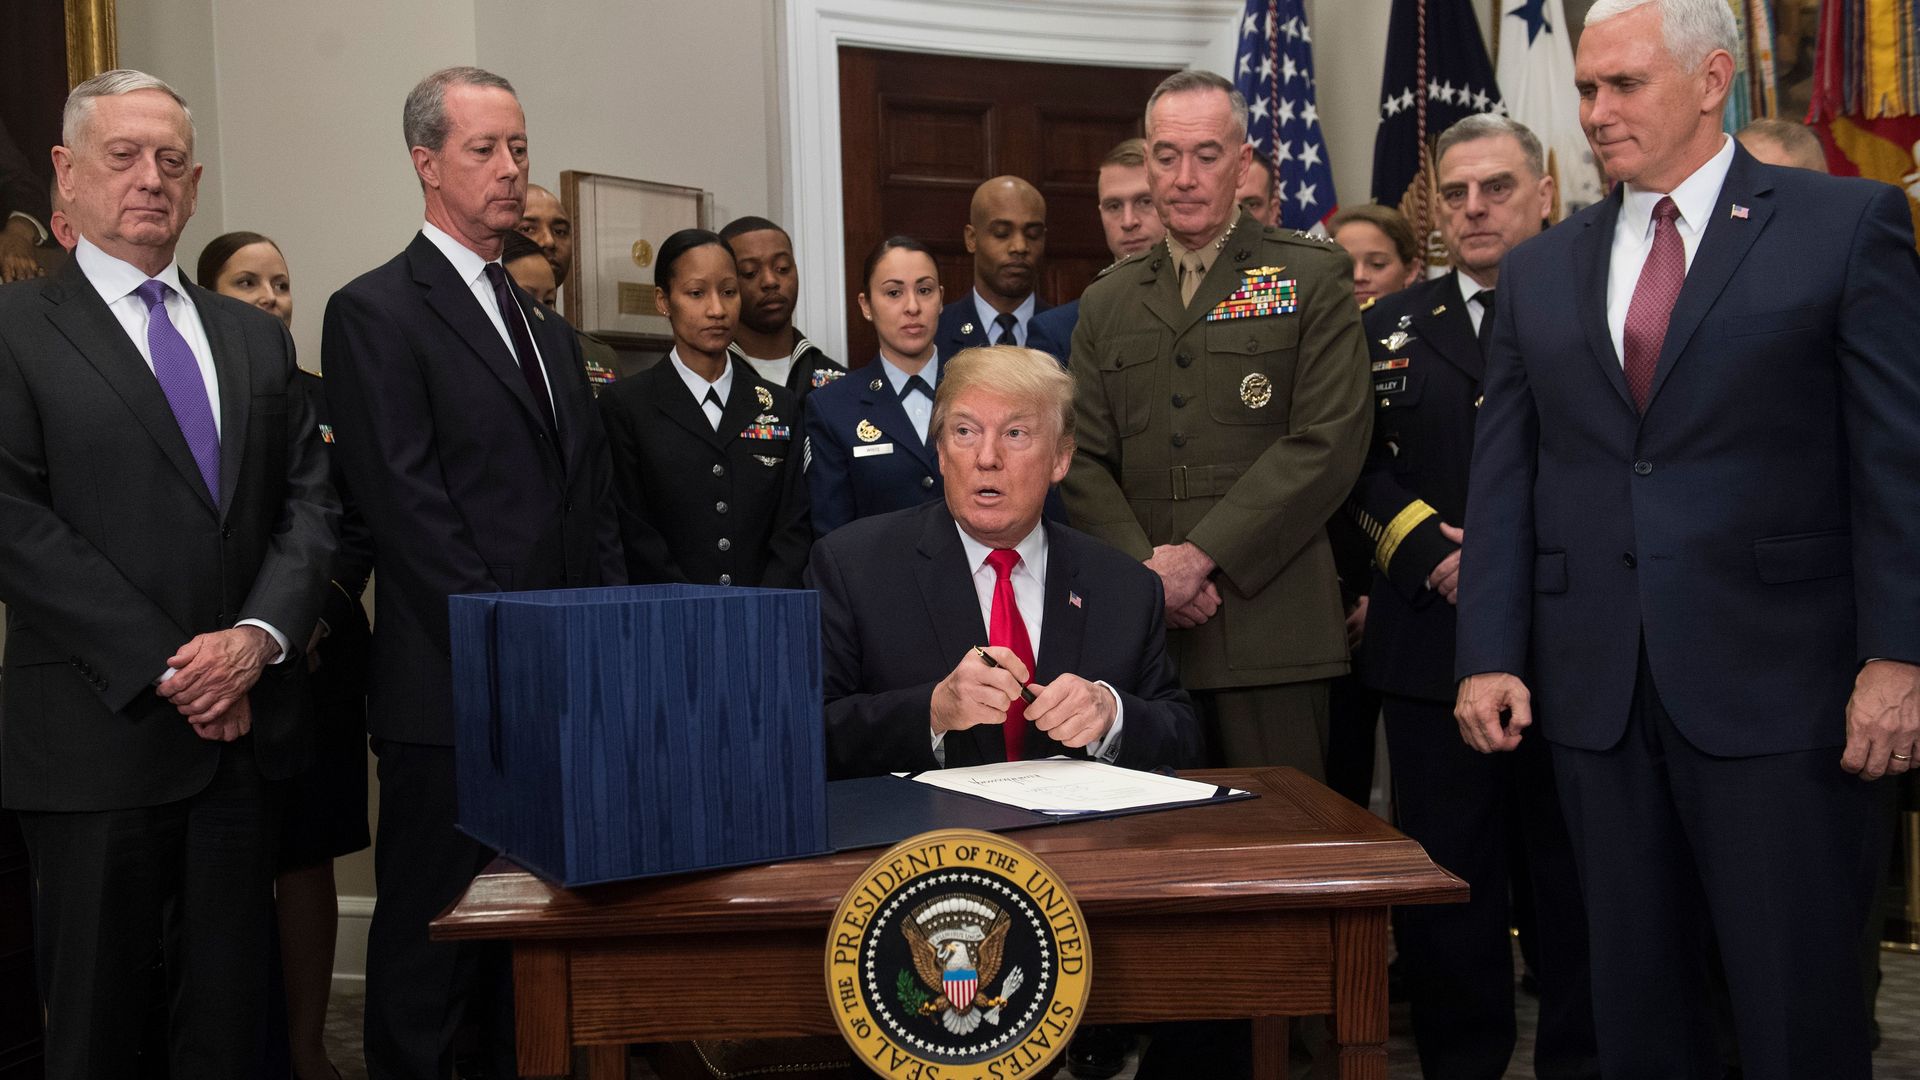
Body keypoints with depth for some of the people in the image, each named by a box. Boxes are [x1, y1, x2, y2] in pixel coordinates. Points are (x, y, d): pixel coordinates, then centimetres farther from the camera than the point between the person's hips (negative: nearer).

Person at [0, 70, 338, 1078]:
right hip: (98, 735, -4)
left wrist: (257, 637, -9)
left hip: (245, 724, 4)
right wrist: (166, 666, -14)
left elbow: (309, 502, 8)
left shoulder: (257, 337, 14)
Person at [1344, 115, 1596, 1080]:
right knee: (1446, 871, 8)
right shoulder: (1394, 325, 12)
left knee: (1575, 870, 7)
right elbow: (1360, 467, 8)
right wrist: (1431, 550, -8)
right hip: (1433, 635, 2)